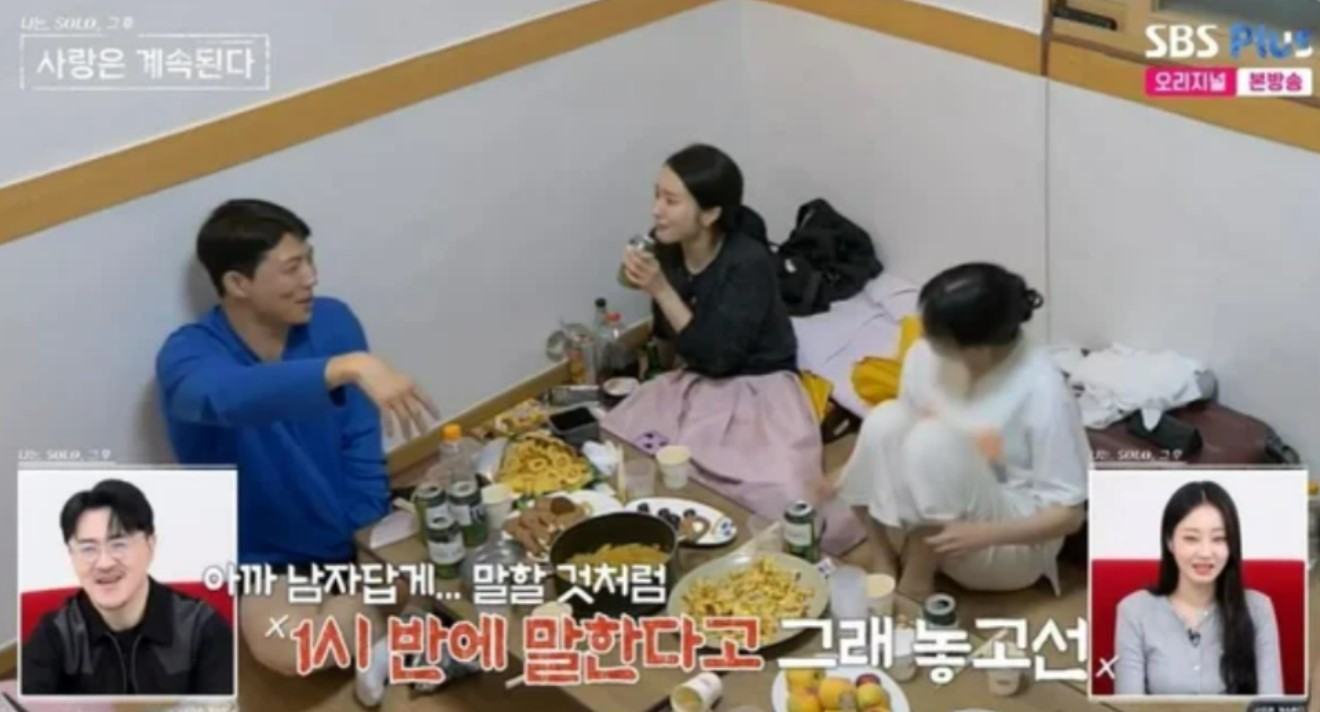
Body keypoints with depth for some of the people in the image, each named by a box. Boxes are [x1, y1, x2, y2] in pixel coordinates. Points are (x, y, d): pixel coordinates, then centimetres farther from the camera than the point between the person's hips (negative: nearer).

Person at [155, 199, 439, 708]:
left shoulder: (333, 322, -8)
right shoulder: (187, 355, -21)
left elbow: (361, 451, -4)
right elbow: (229, 397, -46)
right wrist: (349, 367, -58)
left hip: (352, 536, 4)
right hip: (264, 556, -3)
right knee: (289, 651, -31)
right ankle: (385, 629, -4)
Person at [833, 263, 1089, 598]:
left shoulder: (1041, 391, -24)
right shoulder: (927, 355, -10)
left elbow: (1068, 514, -18)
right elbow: (902, 439, 7)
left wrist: (985, 535, -32)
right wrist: (855, 471, -11)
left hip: (1009, 547, -5)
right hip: (931, 528, 5)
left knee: (935, 439, -30)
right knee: (886, 420, -22)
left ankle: (915, 583, -13)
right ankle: (884, 563, -8)